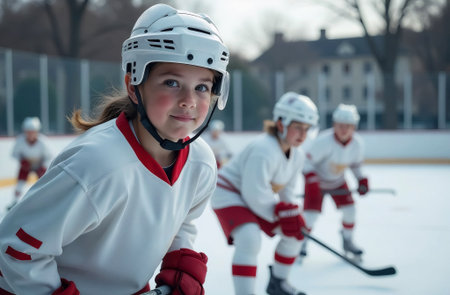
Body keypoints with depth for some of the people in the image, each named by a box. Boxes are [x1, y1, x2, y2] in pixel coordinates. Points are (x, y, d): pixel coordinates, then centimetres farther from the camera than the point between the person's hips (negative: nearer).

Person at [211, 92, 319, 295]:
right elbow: (255, 196, -32)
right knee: (249, 238, -32)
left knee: (294, 233, 9)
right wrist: (281, 213, -24)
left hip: (258, 197, 10)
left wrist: (293, 214, -14)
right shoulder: (264, 151, -32)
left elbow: (287, 192, 4)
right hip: (228, 194, -9)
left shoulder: (297, 156, -2)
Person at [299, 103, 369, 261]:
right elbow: (307, 161, -27)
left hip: (338, 181, 5)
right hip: (317, 180, -5)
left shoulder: (357, 143, -15)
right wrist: (311, 184, -34)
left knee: (349, 209, -4)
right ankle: (301, 243, 12)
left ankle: (347, 242, 19)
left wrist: (362, 180, -6)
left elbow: (356, 164, 4)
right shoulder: (323, 141, -33)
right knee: (311, 212, -12)